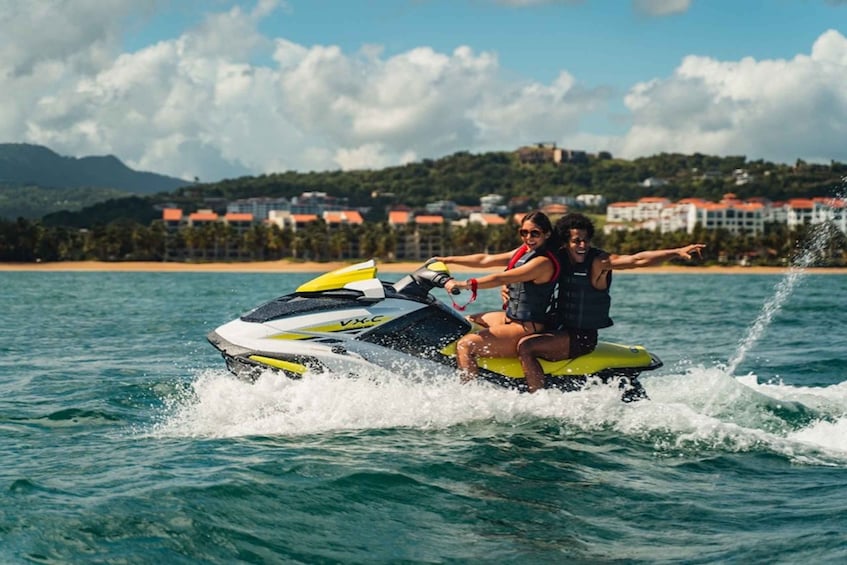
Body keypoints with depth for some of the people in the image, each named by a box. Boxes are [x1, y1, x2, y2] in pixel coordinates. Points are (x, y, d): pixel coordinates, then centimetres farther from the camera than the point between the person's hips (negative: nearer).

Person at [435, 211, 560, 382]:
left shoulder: (543, 262, -20)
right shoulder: (524, 251, 10)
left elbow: (501, 279, -28)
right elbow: (485, 260, 13)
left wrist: (464, 284, -34)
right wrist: (447, 259, 12)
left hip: (527, 328, -11)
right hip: (510, 317, 11)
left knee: (465, 345, -23)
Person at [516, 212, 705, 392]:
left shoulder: (598, 263, -15)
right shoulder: (559, 258, 4)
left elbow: (638, 260, -26)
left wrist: (677, 252, -36)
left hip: (582, 338, -8)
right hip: (560, 328, 8)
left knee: (526, 346, -24)